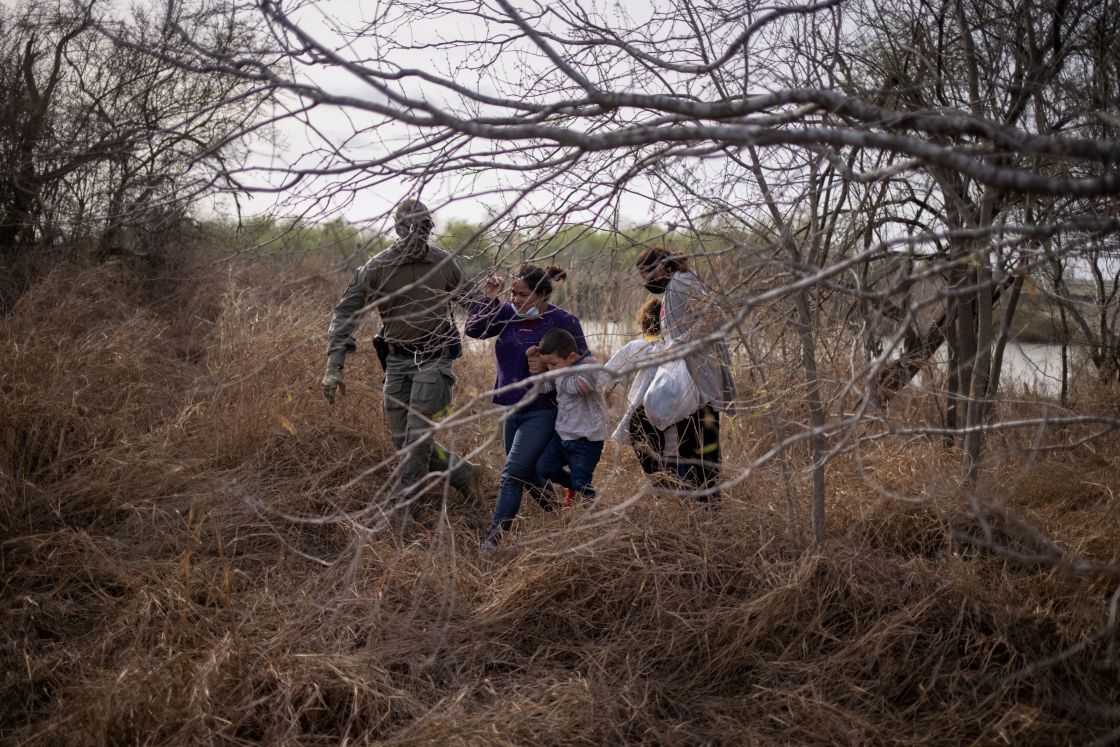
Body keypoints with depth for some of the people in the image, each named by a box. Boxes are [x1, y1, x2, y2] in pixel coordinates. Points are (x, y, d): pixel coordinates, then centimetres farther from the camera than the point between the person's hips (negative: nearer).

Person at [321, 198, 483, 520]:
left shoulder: (444, 263, -1)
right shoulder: (376, 269, -5)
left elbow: (470, 299, 16)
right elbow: (346, 314, -7)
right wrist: (333, 367, -14)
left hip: (434, 359, -2)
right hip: (398, 362, 2)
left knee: (418, 435, -11)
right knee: (403, 441, 4)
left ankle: (402, 511, -1)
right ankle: (465, 474, 23)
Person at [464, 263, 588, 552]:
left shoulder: (564, 322, -12)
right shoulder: (509, 314, 1)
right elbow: (473, 329, -1)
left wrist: (548, 368, -22)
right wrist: (488, 300, -13)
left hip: (542, 412, -7)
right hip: (511, 409, 7)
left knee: (512, 475, -13)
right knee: (528, 475, 17)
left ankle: (492, 539, -13)